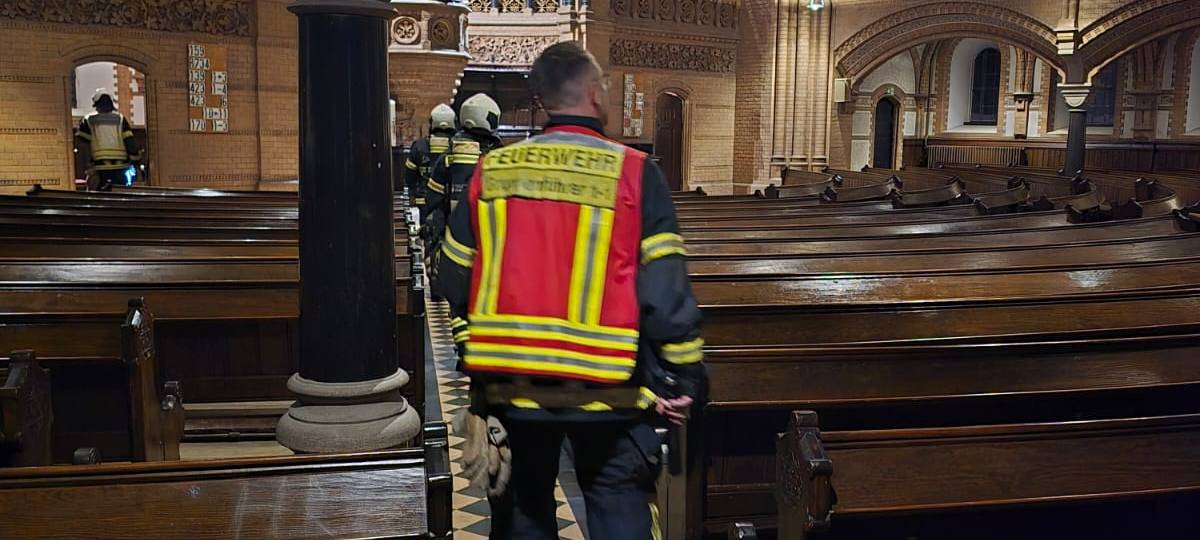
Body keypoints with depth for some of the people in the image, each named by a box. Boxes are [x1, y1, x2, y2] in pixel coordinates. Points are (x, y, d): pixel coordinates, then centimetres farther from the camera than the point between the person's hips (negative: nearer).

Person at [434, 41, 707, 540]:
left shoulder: (491, 172, 1)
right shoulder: (634, 174, -10)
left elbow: (454, 285, 7)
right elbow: (665, 293, -13)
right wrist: (685, 378, -2)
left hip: (512, 382, 3)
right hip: (606, 389, -3)